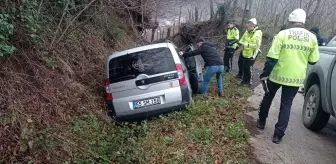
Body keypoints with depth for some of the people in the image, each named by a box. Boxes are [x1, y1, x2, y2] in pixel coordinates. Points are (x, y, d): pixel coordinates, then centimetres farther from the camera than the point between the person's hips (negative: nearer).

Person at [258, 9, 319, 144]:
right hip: (296, 78, 2)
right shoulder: (312, 37, 0)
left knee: (268, 97, 20)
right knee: (286, 105, 10)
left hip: (278, 75, -2)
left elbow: (272, 57, -14)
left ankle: (261, 122, 35)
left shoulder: (282, 34, -11)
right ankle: (278, 135, 10)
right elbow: (313, 61, 7)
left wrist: (264, 74, -6)